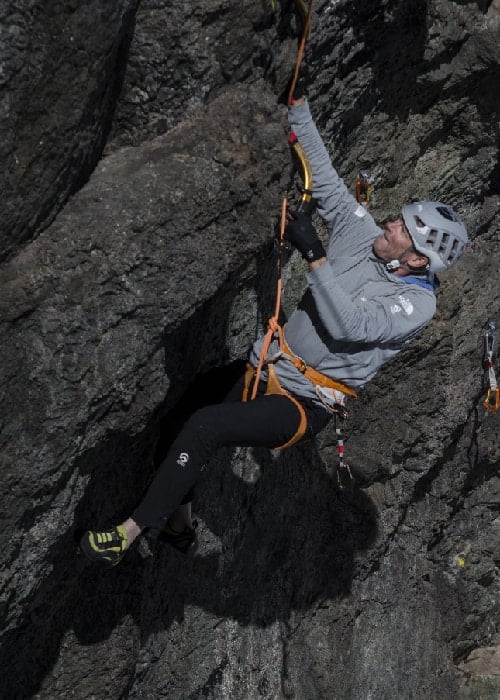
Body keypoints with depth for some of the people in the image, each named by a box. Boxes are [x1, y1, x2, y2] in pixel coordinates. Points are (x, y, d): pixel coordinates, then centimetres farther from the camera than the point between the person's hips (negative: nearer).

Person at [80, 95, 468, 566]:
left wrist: (314, 254, -27)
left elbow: (349, 326, -27)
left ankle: (128, 534, -18)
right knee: (198, 441, 3)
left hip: (305, 407, -7)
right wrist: (297, 104, 4)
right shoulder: (362, 235, 3)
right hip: (270, 370, 7)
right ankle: (178, 523, 30)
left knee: (205, 425, -24)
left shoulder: (418, 304, -14)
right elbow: (322, 176, 7)